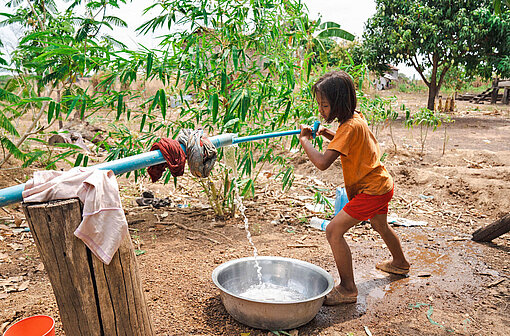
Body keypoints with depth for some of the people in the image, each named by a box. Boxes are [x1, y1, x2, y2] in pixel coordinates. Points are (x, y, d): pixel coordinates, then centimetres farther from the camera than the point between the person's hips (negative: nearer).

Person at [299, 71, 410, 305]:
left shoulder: (350, 127, -26)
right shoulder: (356, 117, 2)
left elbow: (322, 162, -35)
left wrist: (304, 140, -20)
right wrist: (327, 133, 7)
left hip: (372, 190, -10)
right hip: (381, 184, 10)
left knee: (334, 231, -12)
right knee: (380, 226, 32)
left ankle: (348, 288, -2)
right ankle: (400, 264, 58)